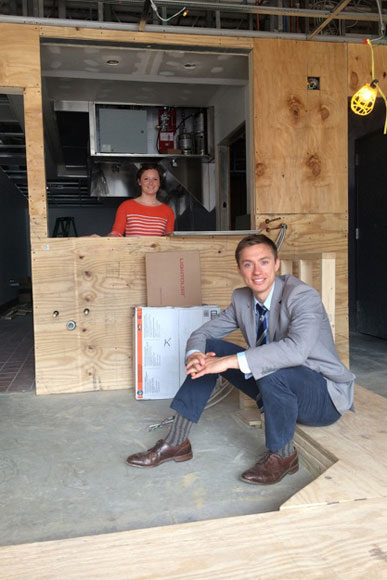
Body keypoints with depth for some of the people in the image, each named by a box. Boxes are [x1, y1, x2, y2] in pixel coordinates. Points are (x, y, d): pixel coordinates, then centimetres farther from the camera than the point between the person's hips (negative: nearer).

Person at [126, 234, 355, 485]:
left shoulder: (303, 296, -23)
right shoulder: (242, 299, -1)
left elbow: (296, 350, -41)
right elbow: (203, 333, 3)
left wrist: (229, 361, -42)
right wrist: (194, 354, -22)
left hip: (324, 398, -6)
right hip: (275, 388, 6)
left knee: (272, 370, -38)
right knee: (209, 349, -4)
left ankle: (283, 455, -10)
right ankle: (177, 442, -1)